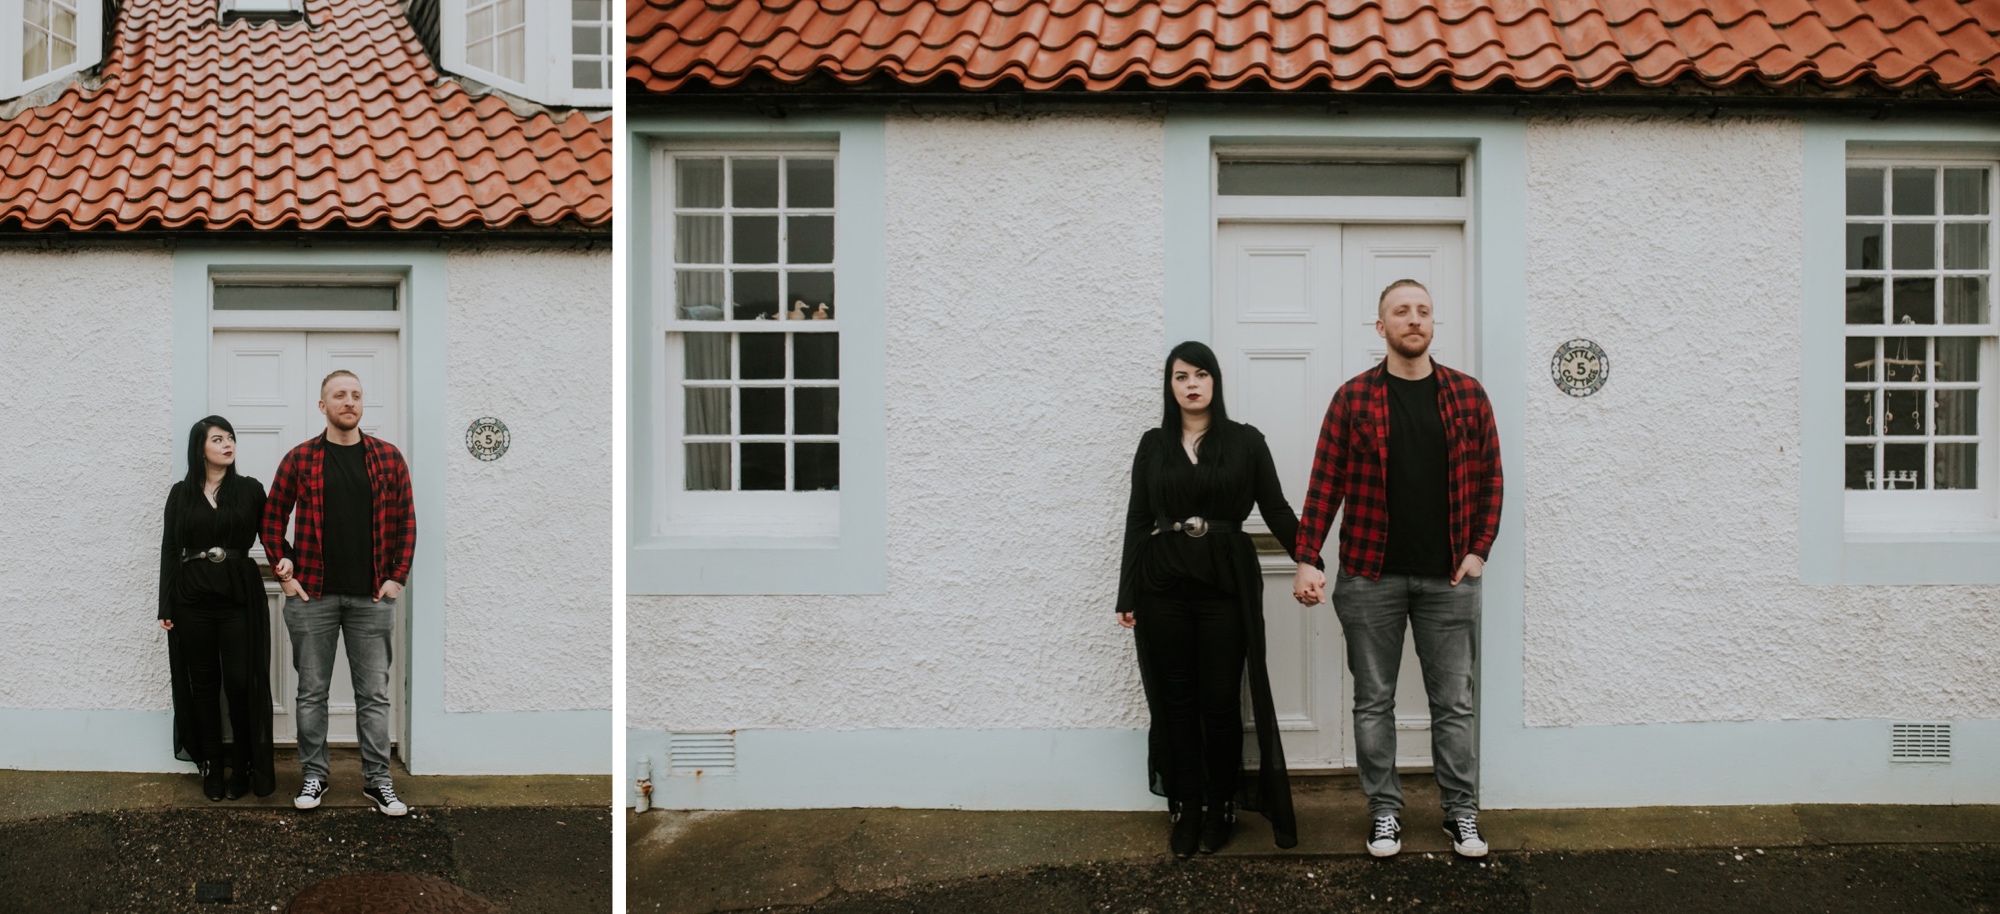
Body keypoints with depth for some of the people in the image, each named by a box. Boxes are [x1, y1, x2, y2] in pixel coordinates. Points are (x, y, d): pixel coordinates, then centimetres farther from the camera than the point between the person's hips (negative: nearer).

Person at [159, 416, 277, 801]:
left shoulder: (250, 490, 5)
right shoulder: (181, 494, 6)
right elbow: (170, 549, 6)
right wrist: (165, 607, 1)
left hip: (239, 595, -1)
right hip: (193, 596, 1)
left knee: (242, 683, -6)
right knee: (203, 683, 5)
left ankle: (244, 769, 5)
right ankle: (212, 769, 13)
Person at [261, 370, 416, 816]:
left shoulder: (388, 458, 4)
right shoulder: (299, 459, 2)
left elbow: (405, 521, 6)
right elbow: (272, 519, 7)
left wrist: (397, 577, -1)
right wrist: (284, 573, 0)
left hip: (372, 596, 0)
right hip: (312, 594, 0)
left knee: (374, 693, 4)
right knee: (312, 691, 7)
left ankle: (377, 779, 12)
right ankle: (314, 775, 18)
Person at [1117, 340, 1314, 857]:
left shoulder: (1245, 442, 3)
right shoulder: (1154, 446, 8)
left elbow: (1276, 510, 2)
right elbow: (1137, 520, 8)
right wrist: (1126, 596, 5)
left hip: (1227, 582, -2)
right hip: (1164, 585, 2)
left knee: (1221, 700, 0)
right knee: (1176, 699, 4)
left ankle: (1220, 809, 14)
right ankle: (1187, 809, 12)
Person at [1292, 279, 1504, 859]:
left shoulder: (1467, 396, 3)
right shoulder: (1353, 398, -1)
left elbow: (1489, 479, 6)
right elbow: (1326, 483, -3)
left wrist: (1479, 550, -3)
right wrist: (1306, 560, -9)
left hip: (1448, 576, 1)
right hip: (1371, 575, -1)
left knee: (1454, 702, 6)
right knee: (1374, 701, 7)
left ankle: (1461, 812, 16)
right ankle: (1385, 811, 18)